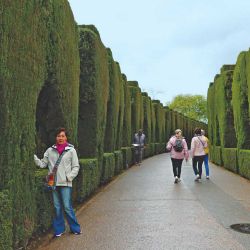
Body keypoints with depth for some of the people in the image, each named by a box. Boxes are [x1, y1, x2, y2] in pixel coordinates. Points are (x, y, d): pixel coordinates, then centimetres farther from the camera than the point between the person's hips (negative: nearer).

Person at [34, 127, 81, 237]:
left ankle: (75, 228, 16)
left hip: (65, 183, -3)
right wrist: (34, 157, -8)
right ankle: (59, 229, 24)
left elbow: (76, 167, 1)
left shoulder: (71, 150, -2)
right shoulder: (50, 150, 5)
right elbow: (43, 164, 6)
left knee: (67, 207, -2)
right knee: (57, 207, 10)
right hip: (54, 183, 3)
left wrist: (69, 177, -11)